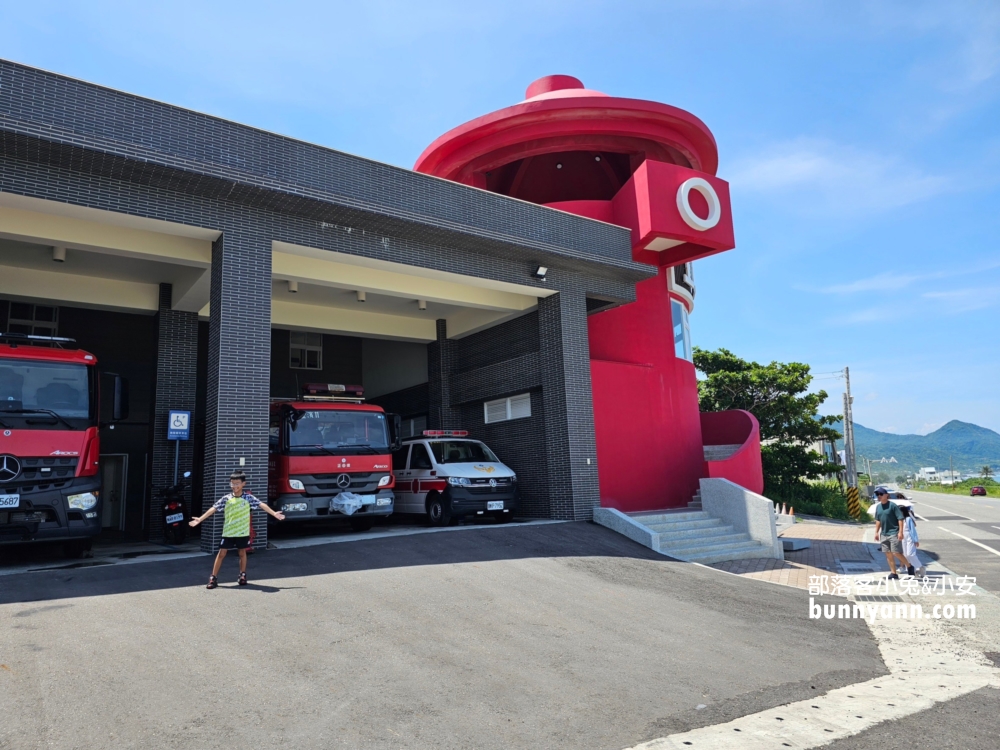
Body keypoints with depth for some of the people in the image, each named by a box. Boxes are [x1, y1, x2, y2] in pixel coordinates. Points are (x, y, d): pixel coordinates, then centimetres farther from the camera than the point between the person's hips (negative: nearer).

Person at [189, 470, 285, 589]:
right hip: (228, 532, 0)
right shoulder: (226, 498, -3)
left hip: (243, 532, 0)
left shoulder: (248, 497, -5)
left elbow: (261, 505, -9)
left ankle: (242, 575, 26)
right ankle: (213, 578, 10)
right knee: (221, 553, 2)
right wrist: (199, 519, -11)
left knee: (242, 553, 12)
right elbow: (213, 509, -5)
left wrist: (274, 513, -16)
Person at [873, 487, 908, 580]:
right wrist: (877, 532, 15)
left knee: (896, 553, -8)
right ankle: (894, 573, 13)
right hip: (884, 534, 7)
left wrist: (900, 532, -18)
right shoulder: (878, 507, 10)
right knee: (888, 554, 7)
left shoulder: (893, 505, -10)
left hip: (894, 533, -7)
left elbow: (900, 518, -13)